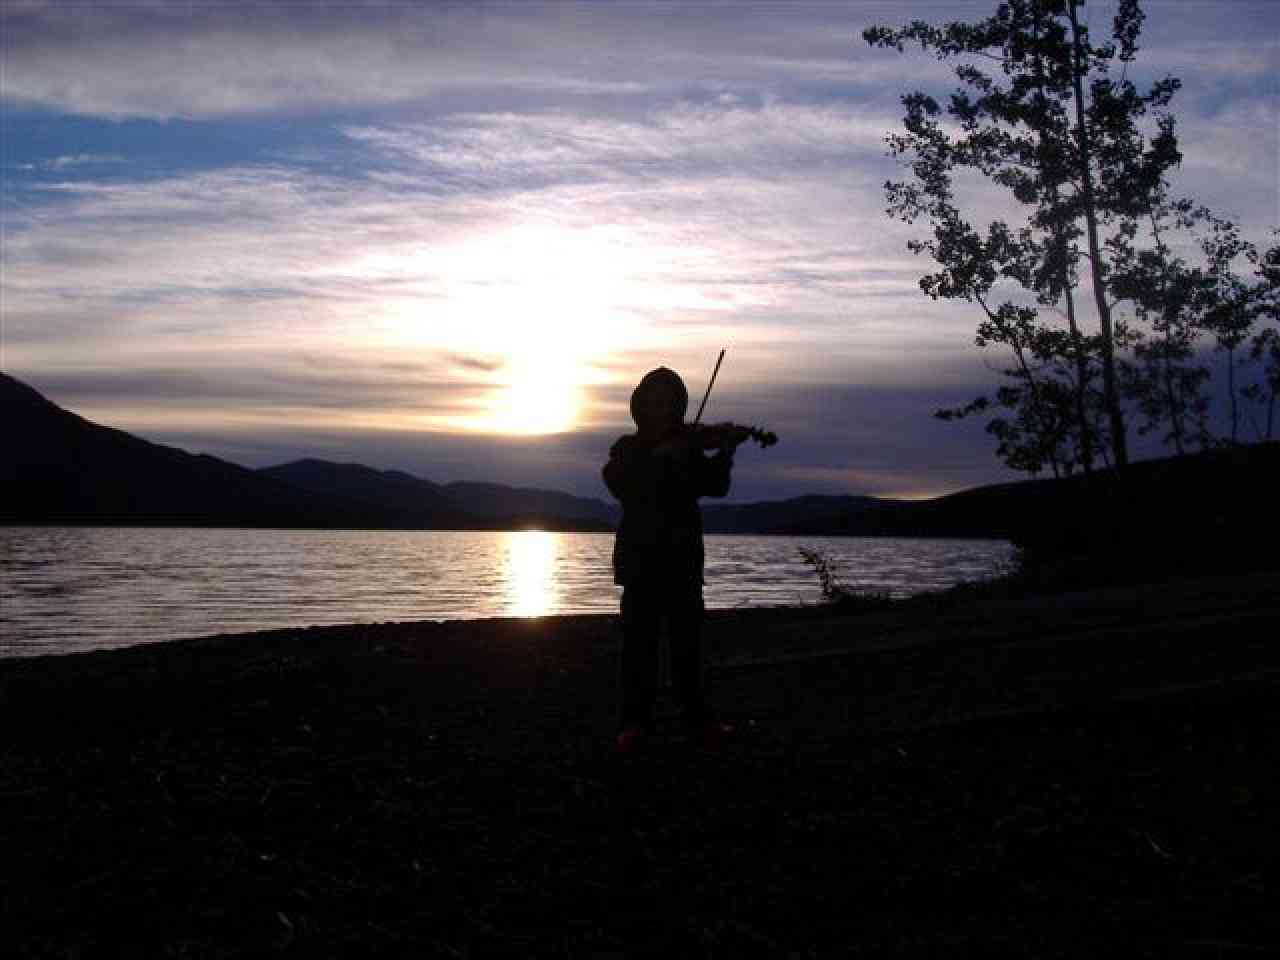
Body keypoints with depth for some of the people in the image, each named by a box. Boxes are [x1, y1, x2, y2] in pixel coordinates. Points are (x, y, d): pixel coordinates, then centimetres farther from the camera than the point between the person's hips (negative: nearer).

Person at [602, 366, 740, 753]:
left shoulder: (688, 448, 12)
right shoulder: (627, 449, 7)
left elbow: (715, 486, -3)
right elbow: (618, 482, -14)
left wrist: (725, 451, -19)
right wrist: (659, 457, -23)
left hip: (683, 558, 2)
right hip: (641, 558, -2)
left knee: (687, 640, 2)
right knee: (640, 640, -6)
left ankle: (697, 715, 9)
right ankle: (635, 719, -2)